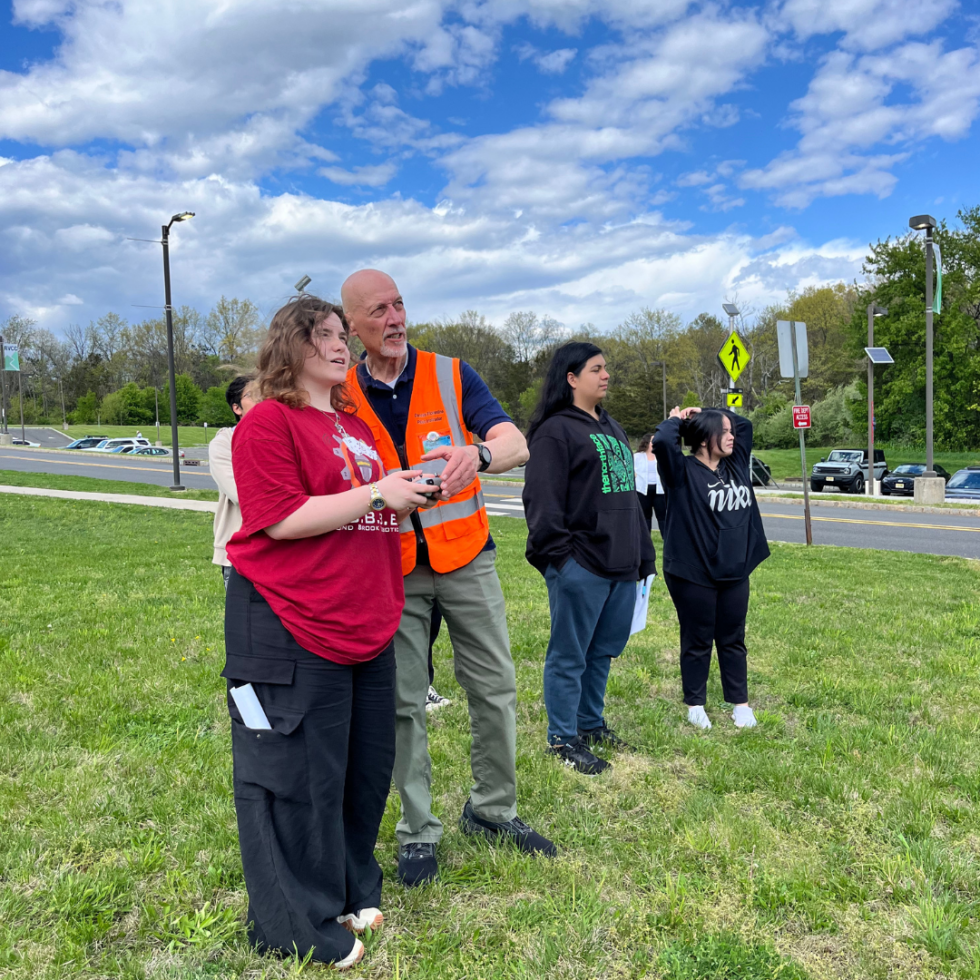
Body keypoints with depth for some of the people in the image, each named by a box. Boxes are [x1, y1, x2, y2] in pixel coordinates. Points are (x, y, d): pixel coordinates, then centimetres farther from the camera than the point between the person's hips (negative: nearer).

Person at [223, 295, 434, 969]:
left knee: (367, 764, 15)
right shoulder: (268, 422, -9)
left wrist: (408, 493, 9)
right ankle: (301, 925, 20)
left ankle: (351, 890, 35)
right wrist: (376, 493, -17)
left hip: (367, 623, 8)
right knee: (299, 774, 2)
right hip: (292, 628, -8)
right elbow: (281, 519, -18)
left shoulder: (356, 426, 18)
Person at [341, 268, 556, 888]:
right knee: (404, 702, 6)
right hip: (392, 571, 0)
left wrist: (477, 454, -36)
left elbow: (516, 445, -14)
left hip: (465, 557, 0)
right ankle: (419, 829, 22)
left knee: (495, 687, 7)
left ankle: (493, 808, 27)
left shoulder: (452, 376, -1)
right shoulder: (343, 396, 2)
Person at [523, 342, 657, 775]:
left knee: (604, 650, 17)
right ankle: (562, 739, 14)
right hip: (580, 566, -8)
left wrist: (642, 552, 20)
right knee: (569, 655, 2)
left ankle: (591, 722, 33)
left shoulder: (612, 428, 19)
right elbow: (542, 498, -15)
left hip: (620, 564, 8)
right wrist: (558, 555, -18)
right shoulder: (555, 430, -9)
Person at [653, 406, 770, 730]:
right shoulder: (683, 471, -13)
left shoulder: (736, 464, 7)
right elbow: (662, 442, -31)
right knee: (697, 642, 8)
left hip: (734, 572, 6)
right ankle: (695, 705, 24)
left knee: (733, 640, 16)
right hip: (693, 574, -6)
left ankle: (740, 703, 27)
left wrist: (706, 413, 9)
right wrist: (676, 421, -10)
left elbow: (745, 424, 20)